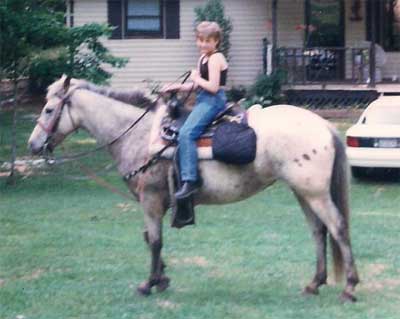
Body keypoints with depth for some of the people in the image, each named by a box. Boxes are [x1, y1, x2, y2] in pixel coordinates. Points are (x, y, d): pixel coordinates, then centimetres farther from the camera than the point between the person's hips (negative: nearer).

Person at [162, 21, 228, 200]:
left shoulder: (215, 58, -11)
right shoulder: (203, 58, 17)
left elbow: (213, 87, -20)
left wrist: (196, 79, -6)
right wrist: (178, 87, 7)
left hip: (212, 101, -11)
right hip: (203, 101, 11)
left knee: (186, 133, -26)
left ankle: (190, 180, -31)